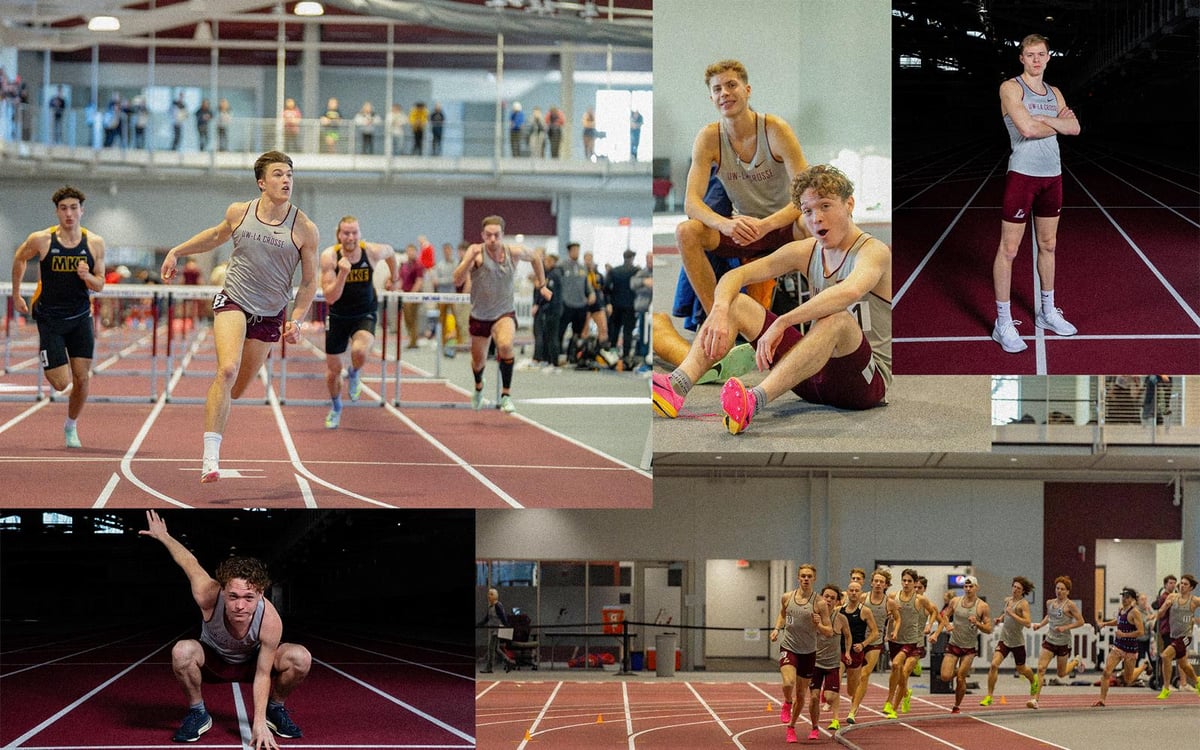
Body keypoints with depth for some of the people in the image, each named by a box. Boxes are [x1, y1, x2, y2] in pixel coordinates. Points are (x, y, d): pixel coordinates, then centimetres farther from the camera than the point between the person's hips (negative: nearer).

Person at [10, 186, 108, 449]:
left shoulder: (95, 243, -5)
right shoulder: (41, 240, -11)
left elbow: (99, 285, 1)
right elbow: (19, 258, 10)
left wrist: (87, 276, -21)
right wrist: (16, 295, 14)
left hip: (80, 318, 2)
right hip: (50, 317, -2)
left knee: (82, 378, -3)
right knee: (61, 383, -9)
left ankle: (71, 426, 23)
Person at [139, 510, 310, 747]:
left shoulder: (270, 620, -38)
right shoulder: (208, 596, -39)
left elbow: (263, 674, -26)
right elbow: (189, 562, -17)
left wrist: (259, 723, -31)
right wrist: (163, 536, 0)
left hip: (252, 662, 0)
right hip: (213, 660, 0)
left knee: (300, 658, -28)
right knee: (182, 651, -35)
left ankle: (275, 710, 3)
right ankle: (197, 714, -8)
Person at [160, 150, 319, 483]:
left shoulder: (305, 229, -5)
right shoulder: (238, 213, 0)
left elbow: (309, 283, 2)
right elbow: (217, 235, 24)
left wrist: (297, 321, -9)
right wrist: (176, 251, 23)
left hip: (270, 316, 1)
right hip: (233, 301, -1)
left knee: (236, 389, 6)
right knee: (227, 371, -25)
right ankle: (210, 458, -25)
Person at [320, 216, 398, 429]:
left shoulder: (372, 252, -17)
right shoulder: (329, 256, -20)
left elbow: (390, 251, 10)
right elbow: (330, 298, -25)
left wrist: (394, 278, 22)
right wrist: (343, 273, -38)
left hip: (365, 314, -1)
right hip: (338, 316, 1)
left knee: (360, 351, -32)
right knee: (333, 369, 10)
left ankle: (354, 374, 5)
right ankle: (336, 407, 40)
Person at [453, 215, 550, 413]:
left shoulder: (514, 252, -11)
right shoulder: (476, 252, -17)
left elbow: (535, 257, 13)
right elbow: (458, 281, -29)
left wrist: (542, 285, 14)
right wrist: (470, 258, -41)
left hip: (504, 313, -1)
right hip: (479, 316, 1)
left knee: (505, 345, -32)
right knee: (478, 361, 16)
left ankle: (506, 395, -21)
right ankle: (478, 388, 52)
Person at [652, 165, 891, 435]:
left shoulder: (874, 251, -13)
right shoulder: (805, 252, 8)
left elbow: (850, 291, -37)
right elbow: (734, 276, 4)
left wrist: (780, 323, -39)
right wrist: (720, 310, -19)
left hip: (867, 380, -6)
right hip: (814, 376, 7)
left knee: (838, 318, -39)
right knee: (735, 303, -3)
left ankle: (754, 400, -57)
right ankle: (677, 386, -28)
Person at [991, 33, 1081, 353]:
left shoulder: (1054, 93, 14)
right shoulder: (1011, 88, -7)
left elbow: (1074, 127, 1)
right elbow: (1028, 128, -21)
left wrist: (1044, 120, -13)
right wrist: (1057, 123, -4)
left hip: (1052, 176, 7)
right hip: (1022, 174, -7)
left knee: (1048, 245, 15)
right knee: (1009, 249, -5)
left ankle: (1047, 313, 27)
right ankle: (1003, 323, -2)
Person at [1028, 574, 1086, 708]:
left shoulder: (1070, 605, -11)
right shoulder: (1050, 603, 6)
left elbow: (1080, 621, -9)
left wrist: (1065, 628, -19)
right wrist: (1041, 624, 8)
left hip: (1063, 643, -4)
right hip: (1049, 640, 4)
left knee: (1061, 674, 12)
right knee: (1041, 668, -13)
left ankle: (1076, 661, 44)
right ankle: (1035, 699, -13)